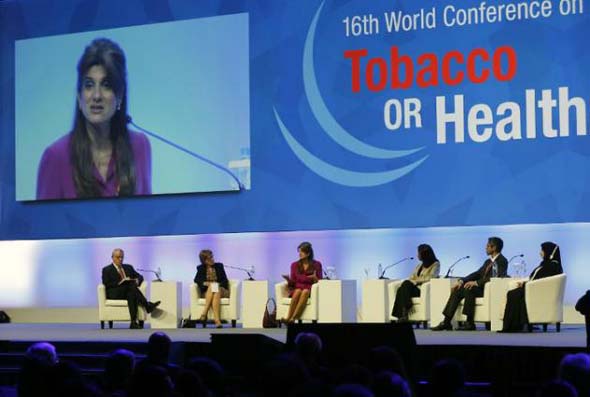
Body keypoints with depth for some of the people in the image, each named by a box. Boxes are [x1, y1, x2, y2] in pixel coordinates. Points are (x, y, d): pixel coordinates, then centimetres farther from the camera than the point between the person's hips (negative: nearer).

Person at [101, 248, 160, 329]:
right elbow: (106, 284, -4)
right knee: (131, 284, -33)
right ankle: (147, 306, -41)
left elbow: (140, 276, 19)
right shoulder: (107, 270, 10)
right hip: (115, 294, -4)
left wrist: (137, 280, -6)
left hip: (129, 291, 4)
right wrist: (120, 282, -15)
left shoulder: (128, 267, 25)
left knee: (131, 295, -36)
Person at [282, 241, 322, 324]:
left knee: (305, 291, -37)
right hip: (297, 288, 1)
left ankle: (293, 318, -51)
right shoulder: (295, 265, 14)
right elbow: (293, 282, 11)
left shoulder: (317, 265, 9)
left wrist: (315, 279, -15)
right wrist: (289, 280, -12)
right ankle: (288, 317, -50)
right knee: (298, 291, -36)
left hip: (310, 289, -1)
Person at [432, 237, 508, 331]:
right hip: (481, 288, 8)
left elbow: (496, 277, -21)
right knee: (457, 290, -10)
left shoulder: (502, 261, -7)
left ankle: (470, 322, -26)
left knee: (469, 289, -32)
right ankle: (446, 322, -15)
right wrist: (461, 281, 0)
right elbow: (477, 273, 16)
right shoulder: (488, 261, 21)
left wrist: (476, 282, -25)